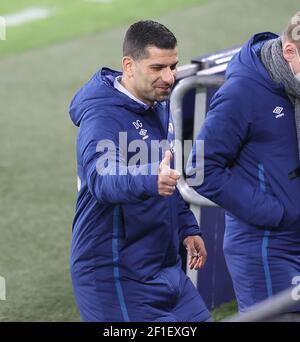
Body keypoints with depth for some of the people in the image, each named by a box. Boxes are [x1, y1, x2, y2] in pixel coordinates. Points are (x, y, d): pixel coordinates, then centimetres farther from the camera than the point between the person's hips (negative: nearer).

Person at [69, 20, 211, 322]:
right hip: (116, 276, -9)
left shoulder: (158, 105, 8)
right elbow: (102, 178, -40)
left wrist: (187, 227, 18)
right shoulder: (102, 118, -21)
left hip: (164, 268, 9)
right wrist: (150, 182, -58)